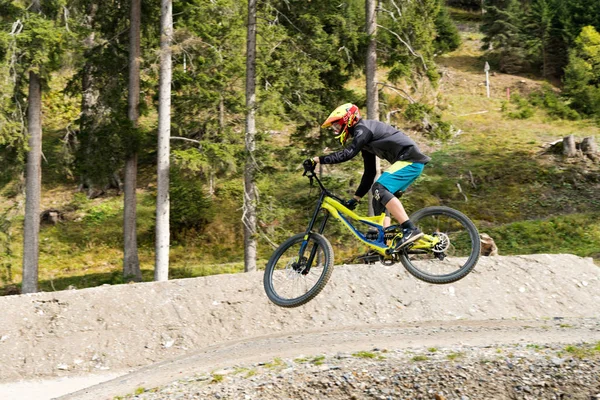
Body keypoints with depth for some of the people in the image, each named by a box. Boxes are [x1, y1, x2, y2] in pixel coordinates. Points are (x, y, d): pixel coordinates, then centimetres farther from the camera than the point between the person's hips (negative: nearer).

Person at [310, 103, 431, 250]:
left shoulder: (363, 129, -8)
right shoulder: (364, 138, 22)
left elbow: (348, 153, -24)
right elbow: (369, 172, 24)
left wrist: (319, 159, -22)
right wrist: (356, 198, 23)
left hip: (410, 160, -10)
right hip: (408, 161, 10)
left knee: (379, 189, -22)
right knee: (379, 198, 9)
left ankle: (410, 230, -29)